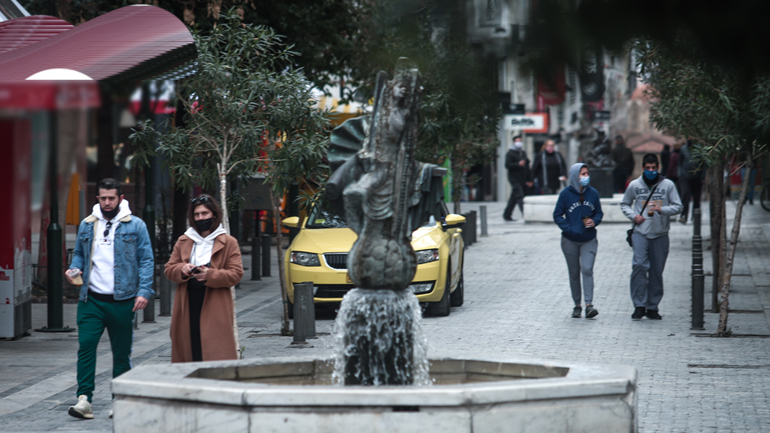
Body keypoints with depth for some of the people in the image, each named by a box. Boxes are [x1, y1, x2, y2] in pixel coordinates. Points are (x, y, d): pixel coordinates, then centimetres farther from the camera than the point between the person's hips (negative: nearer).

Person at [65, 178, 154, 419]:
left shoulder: (135, 226, 2)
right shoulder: (87, 226, 11)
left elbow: (146, 260, 0)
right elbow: (79, 254, 21)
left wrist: (144, 291, -10)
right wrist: (75, 271, -1)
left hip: (122, 301, -2)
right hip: (91, 300, 2)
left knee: (122, 352, 7)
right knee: (86, 346, -12)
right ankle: (84, 399, -13)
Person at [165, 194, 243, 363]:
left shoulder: (228, 243, 5)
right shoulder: (183, 242, 16)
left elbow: (236, 273, -2)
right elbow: (169, 269, 16)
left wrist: (210, 275, -17)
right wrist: (182, 270, -8)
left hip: (215, 310, -3)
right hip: (188, 308, 3)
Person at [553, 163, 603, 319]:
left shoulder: (593, 193, 1)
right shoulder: (566, 194, -6)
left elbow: (599, 212, 12)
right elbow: (557, 215, -3)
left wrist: (594, 221, -10)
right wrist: (568, 229, -17)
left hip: (589, 240, 0)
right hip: (570, 240, 0)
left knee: (587, 269, -15)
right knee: (574, 273, 8)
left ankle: (589, 304, -18)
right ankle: (577, 306, 18)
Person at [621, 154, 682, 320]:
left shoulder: (668, 185, 2)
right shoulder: (634, 185, 6)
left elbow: (678, 206, 1)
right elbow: (624, 204, 18)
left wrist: (661, 209, -17)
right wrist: (633, 216, -2)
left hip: (660, 234, 1)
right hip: (640, 232, 0)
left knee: (657, 271, 4)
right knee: (639, 265, -17)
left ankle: (652, 307, 14)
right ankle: (639, 305, -12)